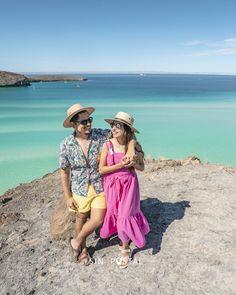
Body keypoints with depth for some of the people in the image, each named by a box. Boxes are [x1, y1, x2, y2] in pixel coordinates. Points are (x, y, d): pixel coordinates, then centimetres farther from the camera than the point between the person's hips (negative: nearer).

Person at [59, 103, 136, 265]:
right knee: (81, 219, 16)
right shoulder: (67, 144, -13)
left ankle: (77, 242, 30)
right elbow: (64, 172, -5)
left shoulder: (101, 134, -14)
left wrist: (131, 148, -28)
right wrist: (67, 196, -3)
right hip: (80, 189, 0)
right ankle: (83, 248, 44)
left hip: (100, 187, 1)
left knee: (97, 220, 0)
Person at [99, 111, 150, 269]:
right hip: (112, 185, 1)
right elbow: (101, 169, -11)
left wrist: (133, 164, -20)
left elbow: (142, 167, 2)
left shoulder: (135, 146, -10)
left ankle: (125, 249, 26)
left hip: (129, 184, -1)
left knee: (125, 215, 1)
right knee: (115, 214, 15)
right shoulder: (107, 145, -13)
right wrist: (120, 165, -22)